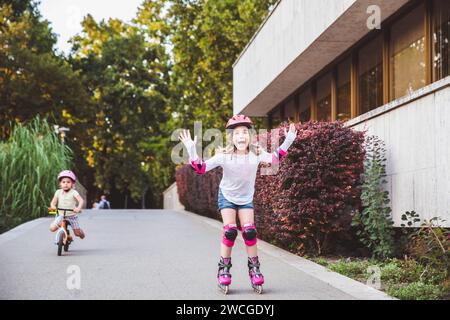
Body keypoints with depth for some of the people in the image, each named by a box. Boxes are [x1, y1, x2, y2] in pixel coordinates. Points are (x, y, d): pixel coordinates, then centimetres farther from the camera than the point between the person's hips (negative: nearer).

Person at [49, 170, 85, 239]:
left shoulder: (73, 192, -12)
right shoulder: (58, 192, -1)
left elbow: (81, 200, -24)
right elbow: (53, 202, -1)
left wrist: (79, 208, -43)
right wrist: (53, 206, -25)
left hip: (72, 216, -2)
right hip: (61, 216, 2)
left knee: (77, 233, 0)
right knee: (52, 228, -16)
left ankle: (81, 233, 38)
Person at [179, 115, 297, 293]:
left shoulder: (256, 154, -17)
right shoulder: (224, 156, -23)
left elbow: (274, 159, -14)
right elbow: (201, 168, -24)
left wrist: (287, 142, -22)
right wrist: (191, 150, -37)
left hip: (246, 199, 2)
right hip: (227, 197, -2)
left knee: (249, 231, -11)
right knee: (230, 231, -16)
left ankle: (254, 269, 6)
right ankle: (223, 270, -1)